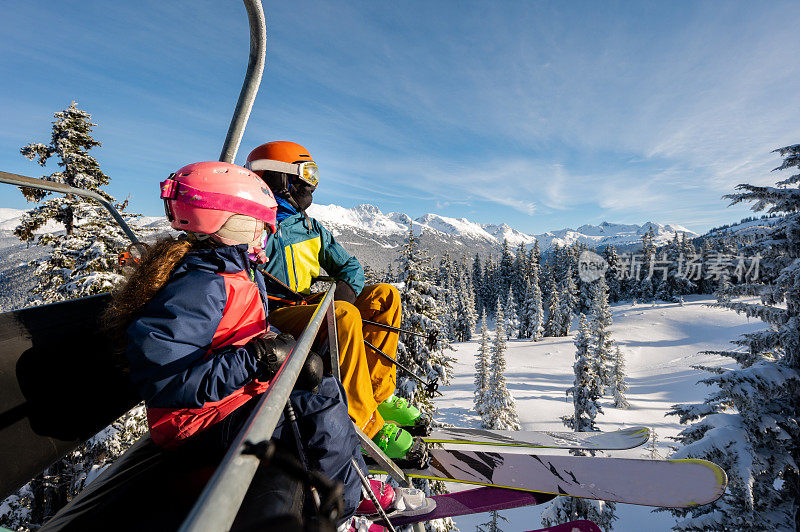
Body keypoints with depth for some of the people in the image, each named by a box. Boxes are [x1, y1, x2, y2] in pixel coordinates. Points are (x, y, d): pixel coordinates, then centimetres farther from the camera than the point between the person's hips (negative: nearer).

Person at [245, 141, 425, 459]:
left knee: (384, 295, -4)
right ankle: (365, 423, -23)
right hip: (276, 316, -7)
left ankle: (377, 394, -7)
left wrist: (345, 286, -9)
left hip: (313, 306, 8)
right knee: (345, 316, -34)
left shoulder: (310, 226, 16)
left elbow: (347, 264, 14)